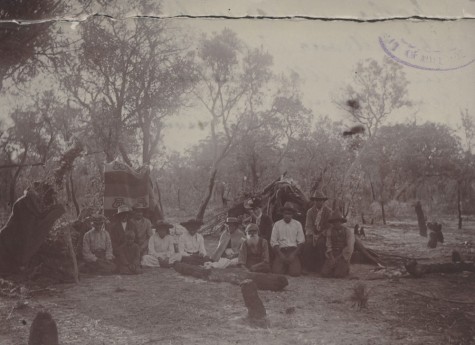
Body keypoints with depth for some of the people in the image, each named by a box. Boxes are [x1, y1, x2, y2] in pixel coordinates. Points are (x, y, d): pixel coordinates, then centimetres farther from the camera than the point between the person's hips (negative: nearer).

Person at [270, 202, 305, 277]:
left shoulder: (297, 224, 7)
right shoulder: (277, 224, 7)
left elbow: (301, 242, 4)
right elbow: (273, 242, 3)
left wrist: (293, 254, -9)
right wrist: (281, 254, -9)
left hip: (294, 251, 0)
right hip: (281, 251, 0)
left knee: (295, 272, -22)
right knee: (277, 271, -21)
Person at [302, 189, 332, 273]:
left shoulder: (328, 211, 0)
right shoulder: (310, 211, 9)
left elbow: (329, 227, -3)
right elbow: (308, 226, 6)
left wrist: (320, 235, -14)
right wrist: (312, 235, -14)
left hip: (324, 235, -2)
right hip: (312, 234, 2)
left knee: (320, 242, -34)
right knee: (308, 242, -30)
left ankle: (320, 267, -24)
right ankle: (307, 267, -25)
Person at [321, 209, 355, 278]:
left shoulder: (348, 232, -5)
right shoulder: (329, 231, 4)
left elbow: (349, 249, -9)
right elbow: (329, 246, 3)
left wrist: (338, 258, -13)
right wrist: (332, 258, -13)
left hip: (343, 257, -3)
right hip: (332, 256, 3)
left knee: (338, 274, -24)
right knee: (325, 273, -18)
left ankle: (345, 268, 11)